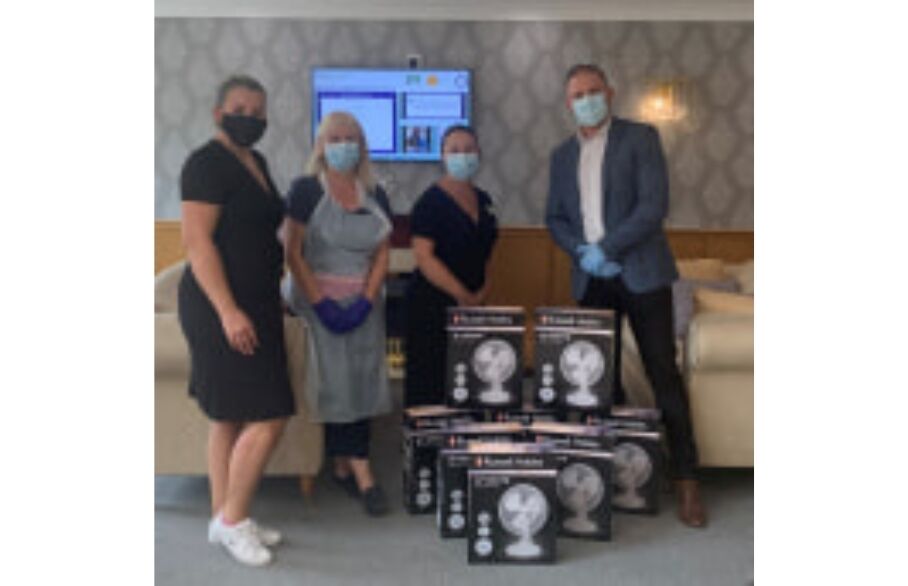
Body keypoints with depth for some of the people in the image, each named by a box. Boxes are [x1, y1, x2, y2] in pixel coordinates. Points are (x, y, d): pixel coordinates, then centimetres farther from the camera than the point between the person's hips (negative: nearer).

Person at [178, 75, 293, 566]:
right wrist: (228, 311, -25)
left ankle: (224, 519, 24)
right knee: (268, 417, -8)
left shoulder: (256, 163, 15)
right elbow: (196, 240, -19)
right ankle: (232, 519, 9)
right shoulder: (207, 164, -12)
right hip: (224, 306, -9)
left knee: (232, 418, 13)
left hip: (254, 304, 9)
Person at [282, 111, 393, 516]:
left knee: (360, 383, 2)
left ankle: (343, 468, 15)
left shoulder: (375, 195, 7)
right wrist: (321, 303, -16)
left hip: (364, 302, 4)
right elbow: (293, 253, -9)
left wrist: (365, 301, -8)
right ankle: (362, 475, -1)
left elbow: (382, 255, 5)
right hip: (319, 299, -4)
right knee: (338, 383, -7)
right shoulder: (306, 190, -5)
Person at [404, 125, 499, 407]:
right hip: (433, 304, -6)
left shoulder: (484, 201, 12)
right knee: (432, 385, -4)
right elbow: (424, 257, -15)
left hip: (473, 306, 6)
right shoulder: (431, 201, -8)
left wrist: (482, 291, 4)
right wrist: (463, 295, -15)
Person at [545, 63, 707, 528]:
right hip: (591, 280, 5)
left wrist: (607, 248, -14)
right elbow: (554, 217, 14)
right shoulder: (563, 155, 14)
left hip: (640, 274, -4)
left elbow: (655, 205, -11)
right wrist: (582, 252, -5)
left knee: (664, 374, -3)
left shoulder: (640, 137, -1)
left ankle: (686, 479, 4)